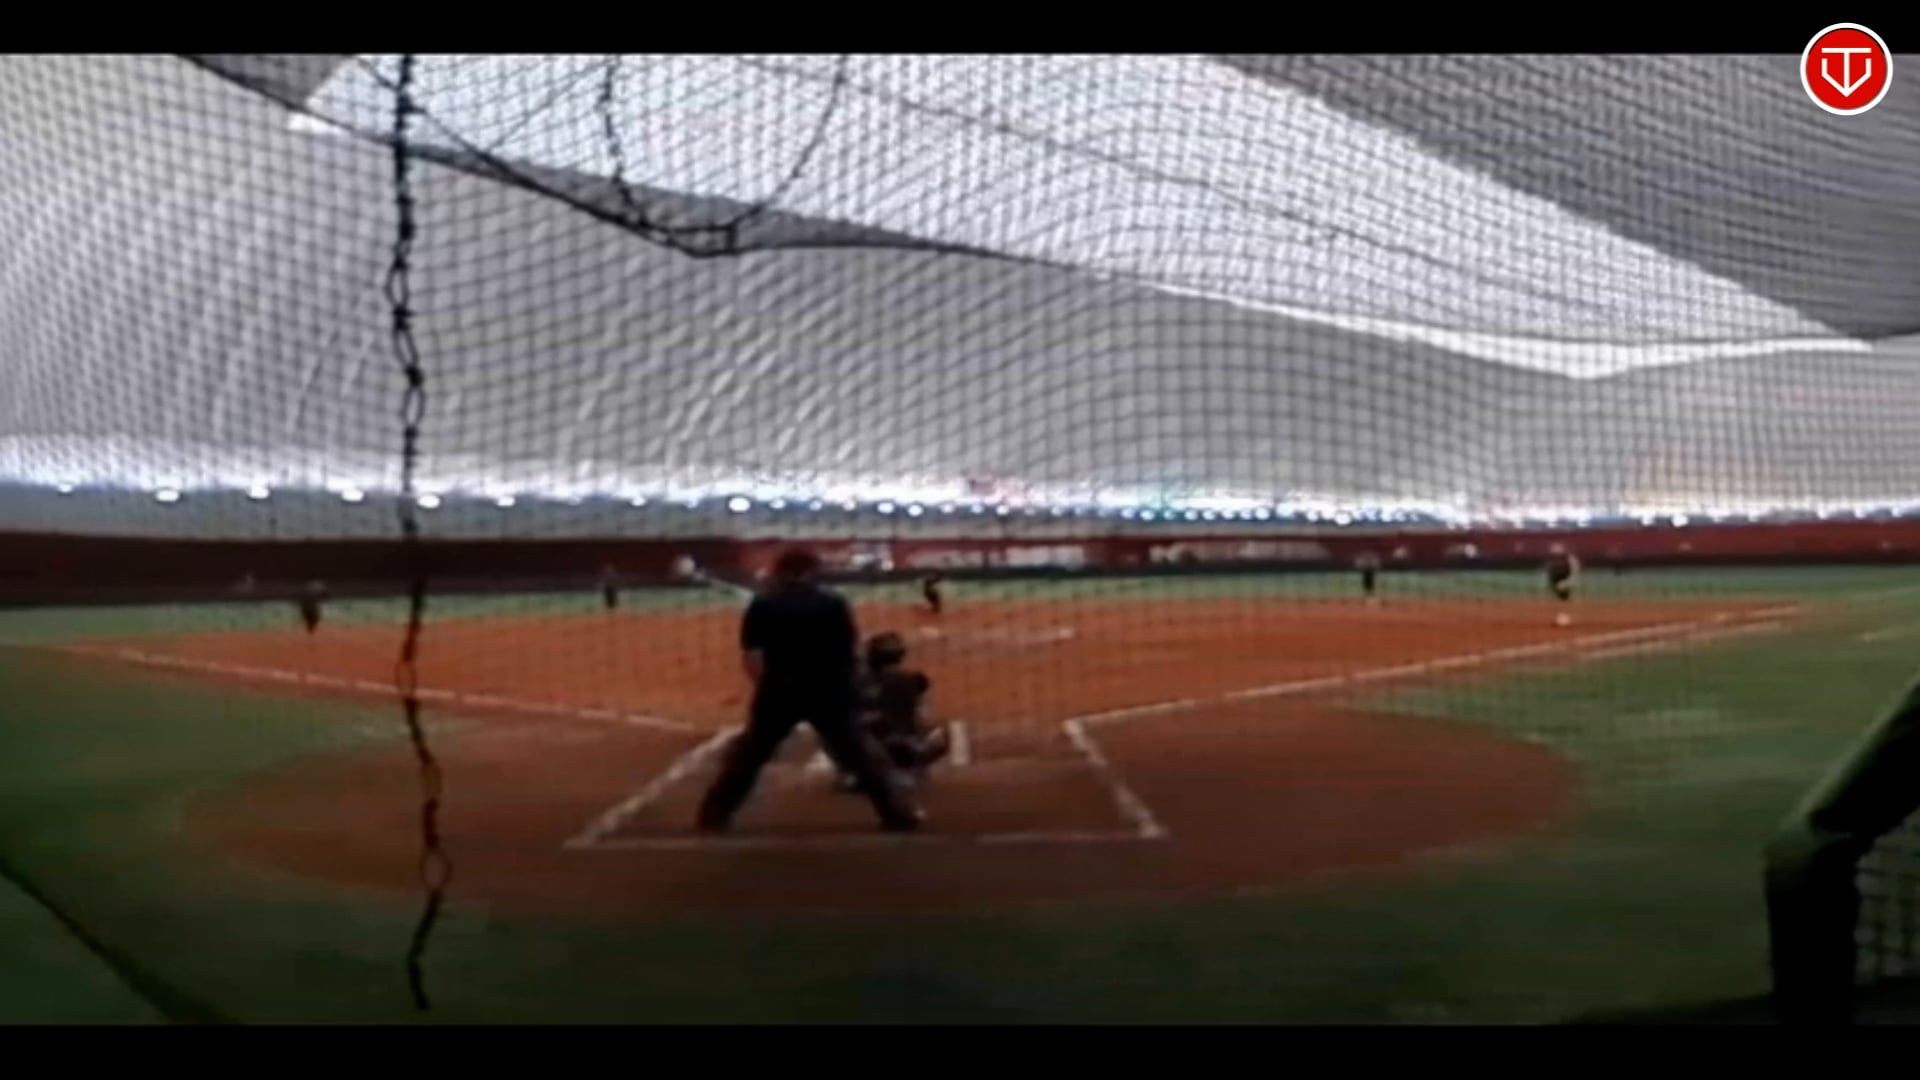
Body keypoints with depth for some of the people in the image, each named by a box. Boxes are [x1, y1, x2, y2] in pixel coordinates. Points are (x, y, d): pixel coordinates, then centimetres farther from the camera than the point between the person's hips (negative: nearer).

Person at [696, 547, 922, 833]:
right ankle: (896, 811, 8)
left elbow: (749, 657, -3)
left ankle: (715, 813, 16)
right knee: (855, 751, 9)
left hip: (779, 690, 0)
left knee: (751, 751, 13)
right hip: (827, 691, 0)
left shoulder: (762, 606, 0)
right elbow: (850, 650, 2)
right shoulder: (833, 605, 0)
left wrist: (766, 681, 10)